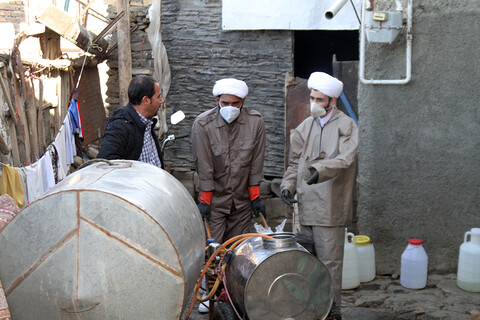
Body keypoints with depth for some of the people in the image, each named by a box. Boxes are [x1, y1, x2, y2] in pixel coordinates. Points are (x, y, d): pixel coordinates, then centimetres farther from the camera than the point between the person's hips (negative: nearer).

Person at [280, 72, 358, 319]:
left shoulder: (346, 126, -2)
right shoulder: (304, 127, 15)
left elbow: (345, 159, -18)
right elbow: (295, 162, 19)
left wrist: (320, 170, -34)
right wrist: (288, 185, 3)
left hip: (329, 206, -5)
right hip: (306, 204, 6)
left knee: (329, 261, -3)